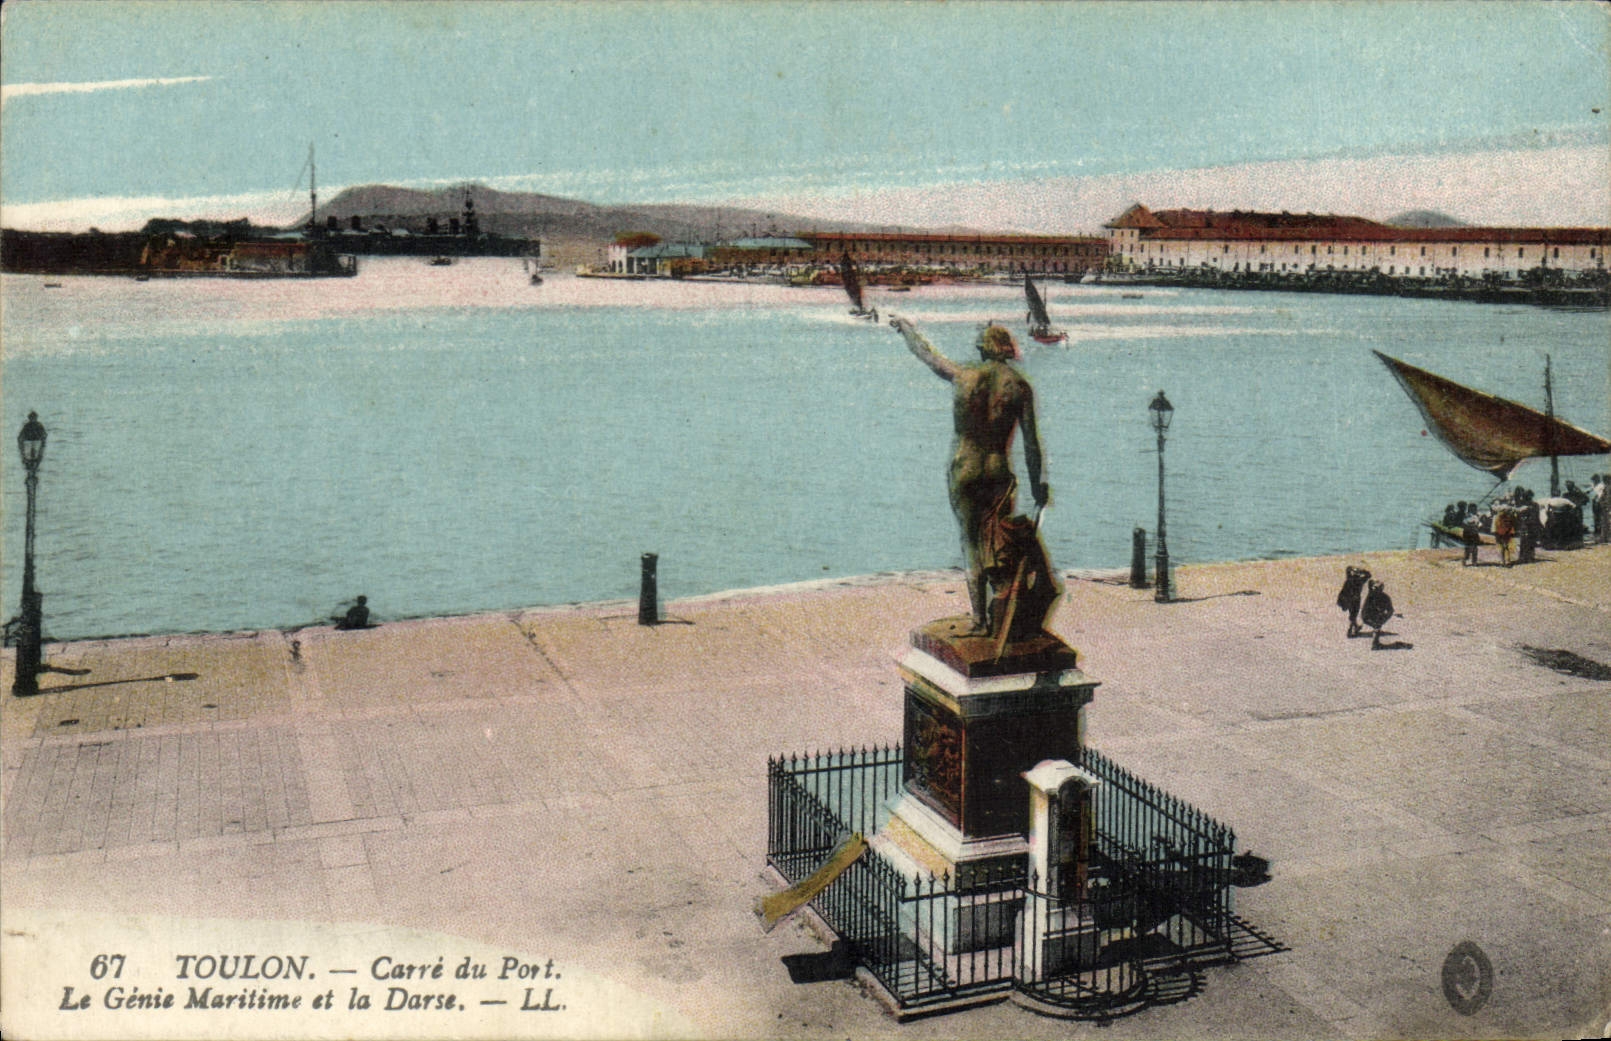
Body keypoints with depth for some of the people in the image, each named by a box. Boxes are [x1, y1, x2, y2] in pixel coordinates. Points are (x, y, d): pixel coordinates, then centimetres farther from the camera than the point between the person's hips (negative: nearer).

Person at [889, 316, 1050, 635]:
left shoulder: (962, 376, -1)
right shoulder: (1019, 385, -2)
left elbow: (926, 353, 16)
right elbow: (1031, 440, -1)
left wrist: (905, 327, 34)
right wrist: (1038, 482, 7)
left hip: (963, 470, 0)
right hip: (998, 472, 0)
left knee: (972, 545, 6)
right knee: (997, 545, 12)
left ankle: (980, 619, 6)